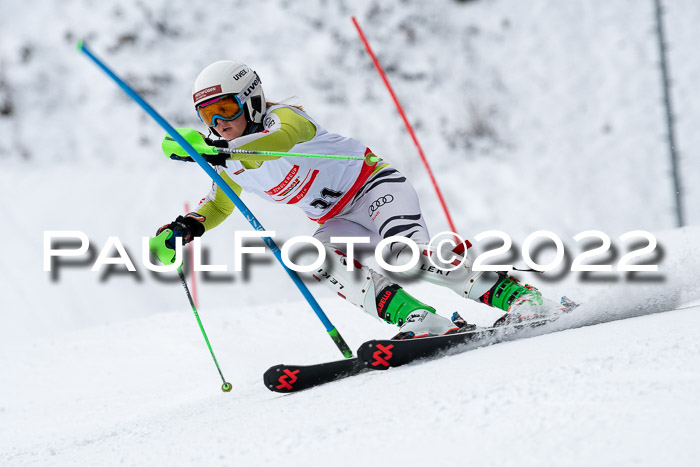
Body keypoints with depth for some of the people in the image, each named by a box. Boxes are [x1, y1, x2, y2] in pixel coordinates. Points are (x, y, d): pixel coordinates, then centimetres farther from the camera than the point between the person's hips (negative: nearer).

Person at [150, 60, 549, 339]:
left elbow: (280, 138, -42)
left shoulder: (283, 117, -18)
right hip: (341, 222, 7)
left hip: (376, 185, -6)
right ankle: (419, 321, -35)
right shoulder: (230, 164, 5)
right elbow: (219, 205, 21)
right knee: (319, 259, -26)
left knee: (406, 253, -31)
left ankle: (516, 295, -24)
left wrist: (223, 152, -59)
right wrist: (188, 227, -1)